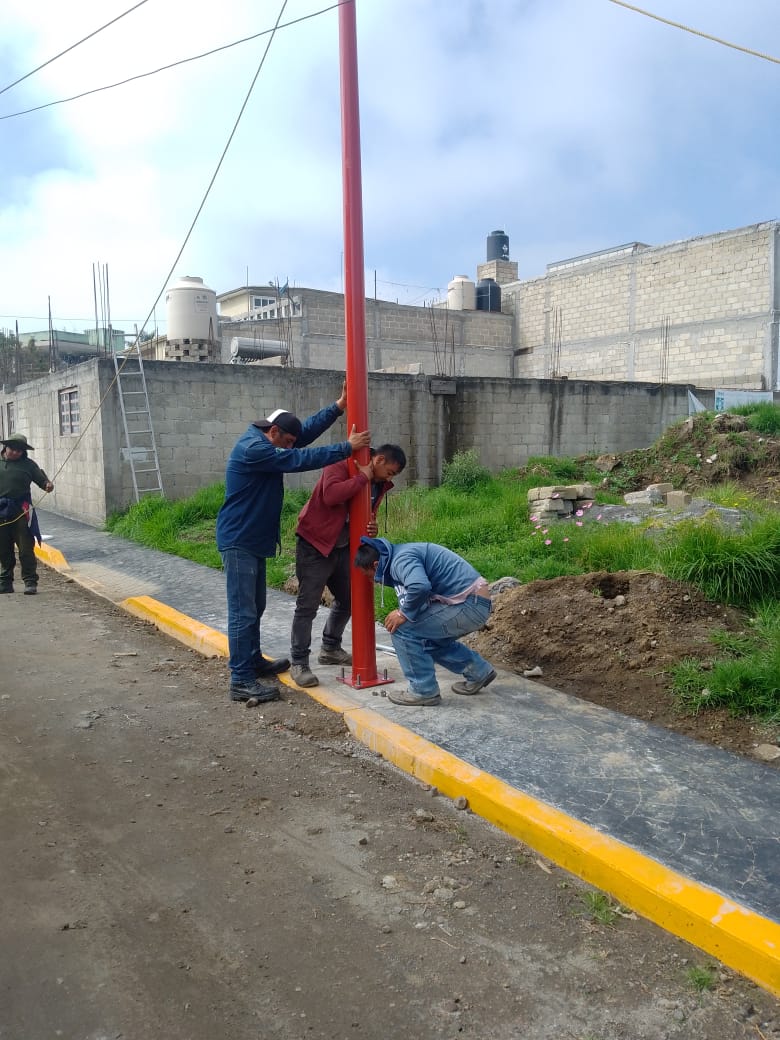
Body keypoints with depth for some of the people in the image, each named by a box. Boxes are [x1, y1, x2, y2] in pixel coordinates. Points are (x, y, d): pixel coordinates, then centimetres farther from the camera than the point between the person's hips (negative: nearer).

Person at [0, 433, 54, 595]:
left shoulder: (28, 464, 3)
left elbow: (41, 479, 0)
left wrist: (48, 484, -21)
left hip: (21, 511, -3)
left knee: (26, 548, -3)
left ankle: (30, 582, 0)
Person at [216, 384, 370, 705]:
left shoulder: (266, 442, 9)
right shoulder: (253, 449, -22)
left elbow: (307, 429, 10)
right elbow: (301, 460, -23)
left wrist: (339, 406, 2)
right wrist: (347, 447, -18)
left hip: (255, 539, 10)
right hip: (239, 541, -10)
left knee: (255, 607, 19)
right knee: (243, 612, -8)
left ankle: (253, 662, 32)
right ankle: (241, 682, -3)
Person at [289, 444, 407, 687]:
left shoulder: (378, 484, 5)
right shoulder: (340, 466, -17)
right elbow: (331, 495, -35)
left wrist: (371, 527, -9)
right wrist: (362, 477, -27)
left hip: (342, 547, 8)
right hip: (314, 544, -8)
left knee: (348, 599, 15)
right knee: (308, 605, -6)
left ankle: (330, 649, 34)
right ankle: (299, 663, 4)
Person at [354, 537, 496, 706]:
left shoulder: (401, 559, -15)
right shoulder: (402, 553, 15)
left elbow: (419, 587, -33)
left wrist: (404, 614, -18)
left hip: (469, 604, -10)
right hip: (477, 603, 10)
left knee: (402, 629, -8)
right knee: (430, 639, 26)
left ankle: (424, 691, 2)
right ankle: (479, 672, 30)